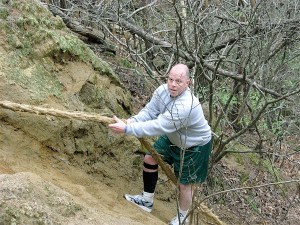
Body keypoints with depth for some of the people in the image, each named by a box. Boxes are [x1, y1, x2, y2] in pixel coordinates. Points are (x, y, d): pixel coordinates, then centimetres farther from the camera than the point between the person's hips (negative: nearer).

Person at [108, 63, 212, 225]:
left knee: (184, 183, 4)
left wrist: (127, 129, -44)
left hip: (194, 146, -8)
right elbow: (149, 111, -14)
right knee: (149, 159, 11)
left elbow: (158, 126, -44)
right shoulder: (163, 90, -19)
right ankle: (147, 200, 30)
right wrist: (133, 120, -36)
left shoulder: (186, 106, -43)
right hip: (173, 138, 8)